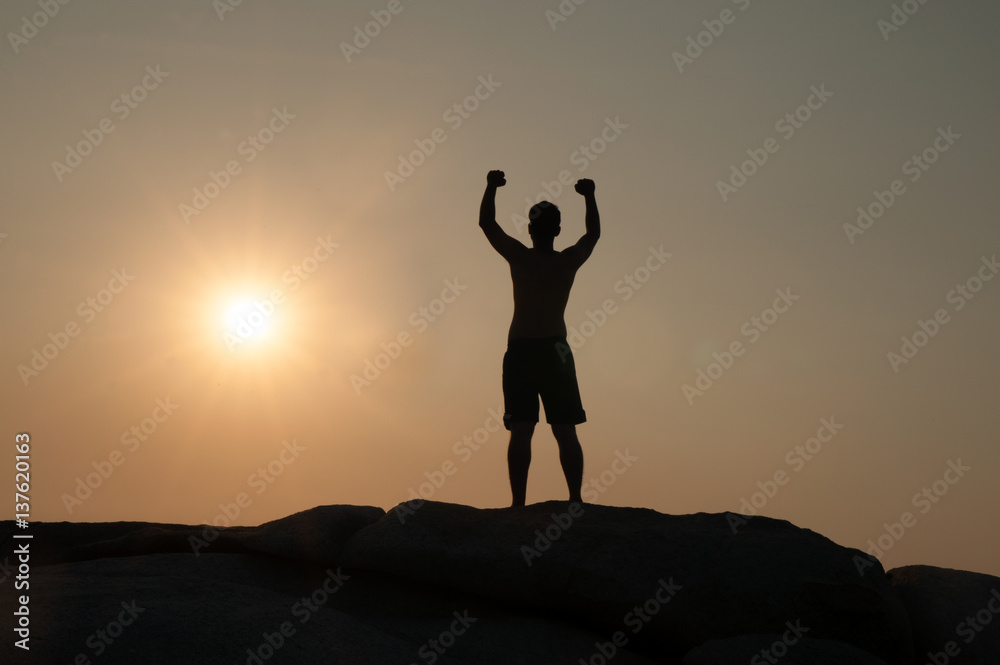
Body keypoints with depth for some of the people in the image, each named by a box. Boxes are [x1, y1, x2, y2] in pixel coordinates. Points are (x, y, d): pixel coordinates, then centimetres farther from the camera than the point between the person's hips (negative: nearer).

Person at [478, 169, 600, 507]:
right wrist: (589, 196, 30)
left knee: (521, 431, -4)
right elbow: (593, 233, 22)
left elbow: (486, 223, 7)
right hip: (555, 349, 1)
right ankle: (575, 499, -2)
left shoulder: (520, 256, -2)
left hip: (519, 351, -1)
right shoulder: (569, 260, 3)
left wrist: (492, 187, 17)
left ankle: (519, 502, -9)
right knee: (565, 432, 2)